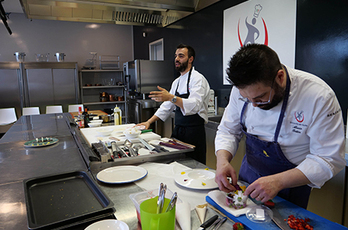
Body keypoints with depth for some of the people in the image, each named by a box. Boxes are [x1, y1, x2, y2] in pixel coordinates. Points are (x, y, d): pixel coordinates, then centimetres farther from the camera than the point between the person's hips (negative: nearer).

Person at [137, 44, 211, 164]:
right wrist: (149, 121, 12)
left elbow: (194, 105, -27)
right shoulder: (177, 82, 15)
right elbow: (167, 106, 19)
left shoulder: (198, 79, -11)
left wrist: (171, 98, -40)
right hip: (178, 131, 7)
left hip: (194, 132, -7)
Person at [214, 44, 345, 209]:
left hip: (290, 185, -4)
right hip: (248, 176, 5)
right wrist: (222, 160, -23)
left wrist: (279, 181, -35)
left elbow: (328, 159, -23)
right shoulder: (243, 88, -15)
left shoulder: (319, 96, -28)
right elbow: (228, 131, -4)